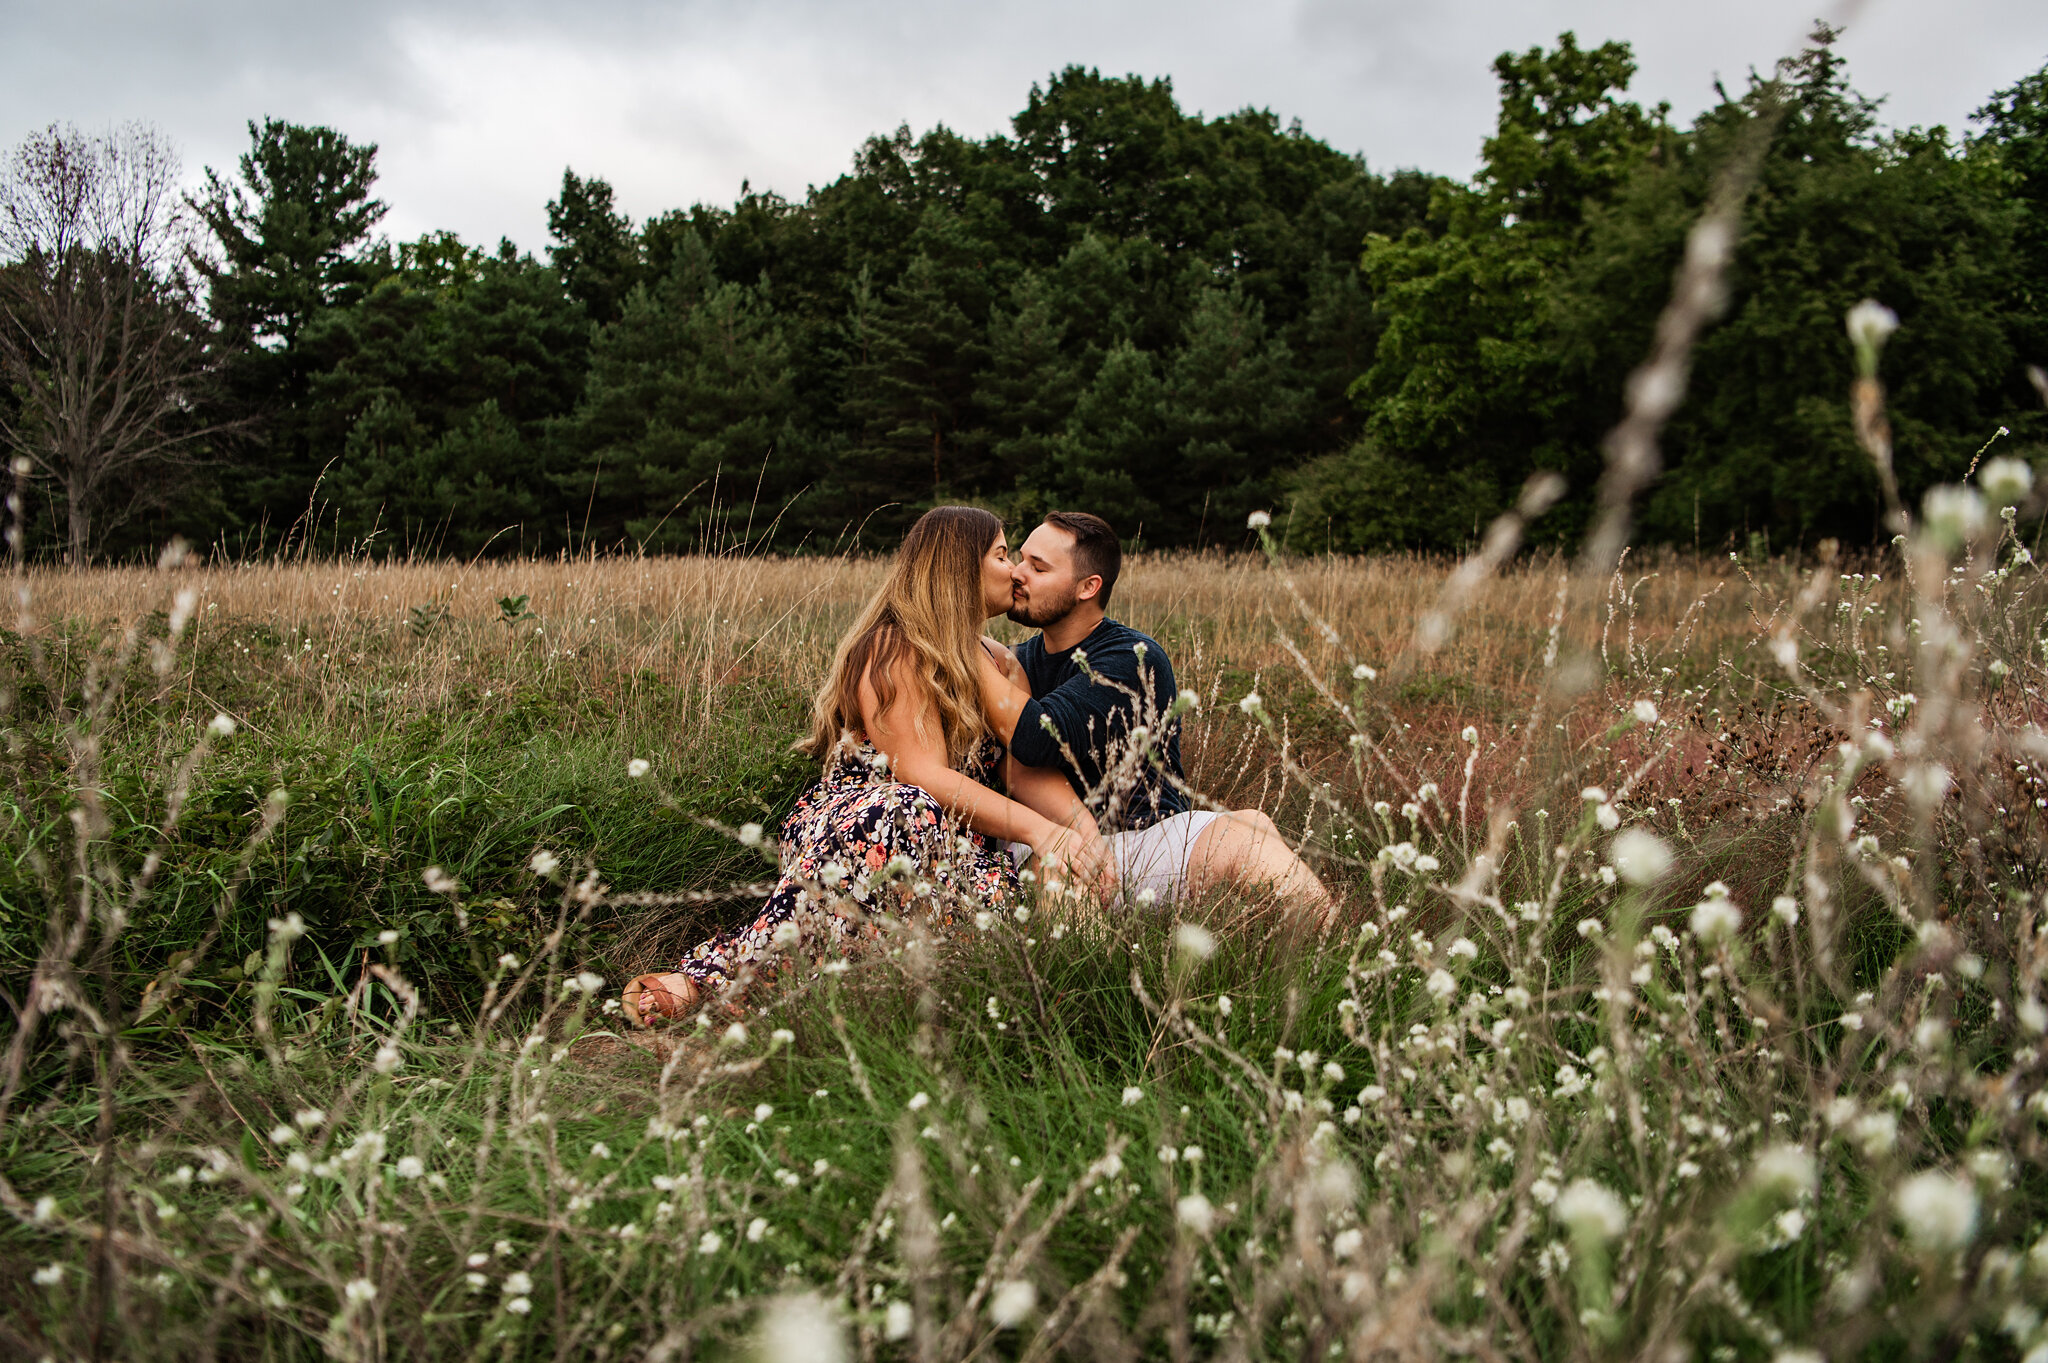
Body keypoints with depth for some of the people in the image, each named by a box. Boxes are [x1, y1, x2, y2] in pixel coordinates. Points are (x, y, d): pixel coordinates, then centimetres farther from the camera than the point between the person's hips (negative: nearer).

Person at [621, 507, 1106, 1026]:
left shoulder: (993, 664, 22)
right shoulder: (894, 650, -3)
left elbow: (1027, 772, 8)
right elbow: (924, 776, -15)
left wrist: (1082, 825, -13)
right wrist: (1036, 828, -23)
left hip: (959, 841, 6)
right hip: (848, 823, -6)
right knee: (909, 811, -42)